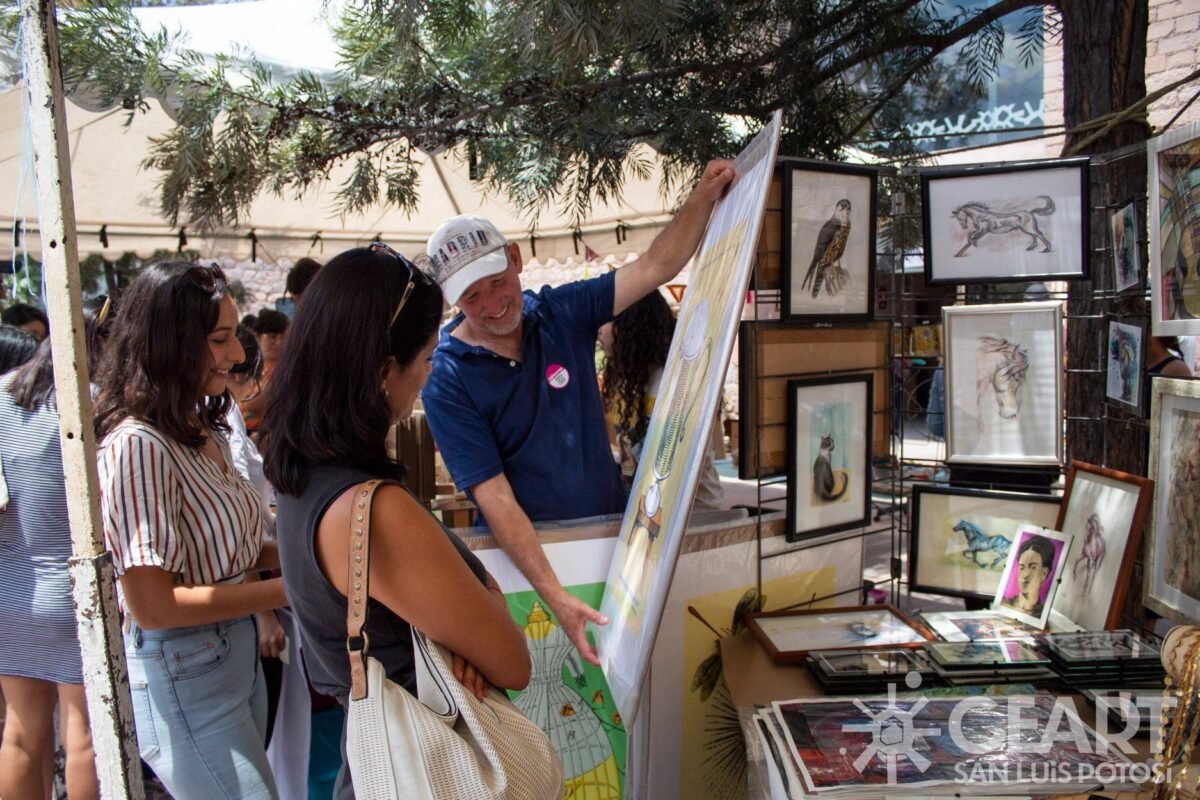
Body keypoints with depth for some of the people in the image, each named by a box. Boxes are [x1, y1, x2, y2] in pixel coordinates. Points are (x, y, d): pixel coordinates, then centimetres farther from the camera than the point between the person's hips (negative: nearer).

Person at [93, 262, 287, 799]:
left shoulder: (206, 432, 6)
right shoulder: (137, 445, -21)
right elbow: (152, 604, -23)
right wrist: (290, 589, -20)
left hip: (238, 654, 8)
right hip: (182, 678, -8)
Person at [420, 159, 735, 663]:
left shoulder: (561, 313, -3)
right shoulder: (445, 380, -15)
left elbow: (655, 267, -3)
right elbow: (495, 499, -21)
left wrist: (704, 195, -19)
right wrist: (557, 598, -29)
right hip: (522, 549, -3)